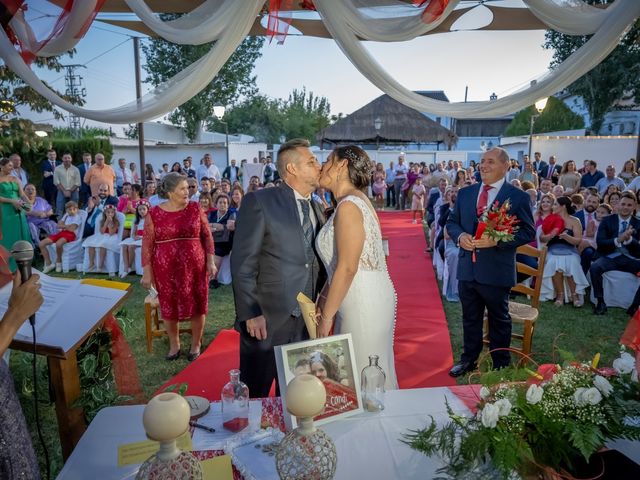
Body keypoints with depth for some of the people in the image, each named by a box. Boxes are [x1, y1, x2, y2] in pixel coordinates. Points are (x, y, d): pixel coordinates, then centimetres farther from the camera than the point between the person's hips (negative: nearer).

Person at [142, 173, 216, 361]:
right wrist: (147, 272, -2)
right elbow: (147, 244, -1)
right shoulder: (154, 214, -5)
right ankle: (174, 344, 32)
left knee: (196, 305, 7)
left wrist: (211, 261, -1)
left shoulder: (195, 208, -1)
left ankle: (196, 345, 26)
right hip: (166, 268, 0)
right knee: (169, 306, 10)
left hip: (194, 266, 1)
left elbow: (207, 236, 3)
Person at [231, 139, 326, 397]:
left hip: (306, 322, 6)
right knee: (253, 397, 11)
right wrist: (250, 314, -15)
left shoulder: (317, 209, 11)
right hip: (266, 319, -5)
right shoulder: (259, 201, -8)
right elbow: (242, 263, -11)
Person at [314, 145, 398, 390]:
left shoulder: (349, 205, -16)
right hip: (364, 298, 9)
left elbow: (347, 268, -20)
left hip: (364, 303, -9)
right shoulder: (354, 200, 13)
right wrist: (323, 299, 10)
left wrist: (326, 317, -13)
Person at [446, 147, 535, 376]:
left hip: (496, 271, -4)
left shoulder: (518, 197, -6)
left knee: (499, 319, 13)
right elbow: (451, 222, 12)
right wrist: (460, 236, -10)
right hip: (467, 269, 4)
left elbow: (528, 232, -8)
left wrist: (496, 240, -22)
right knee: (470, 318, 19)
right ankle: (469, 359, 37)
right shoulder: (465, 193, 8)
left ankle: (500, 366, 31)